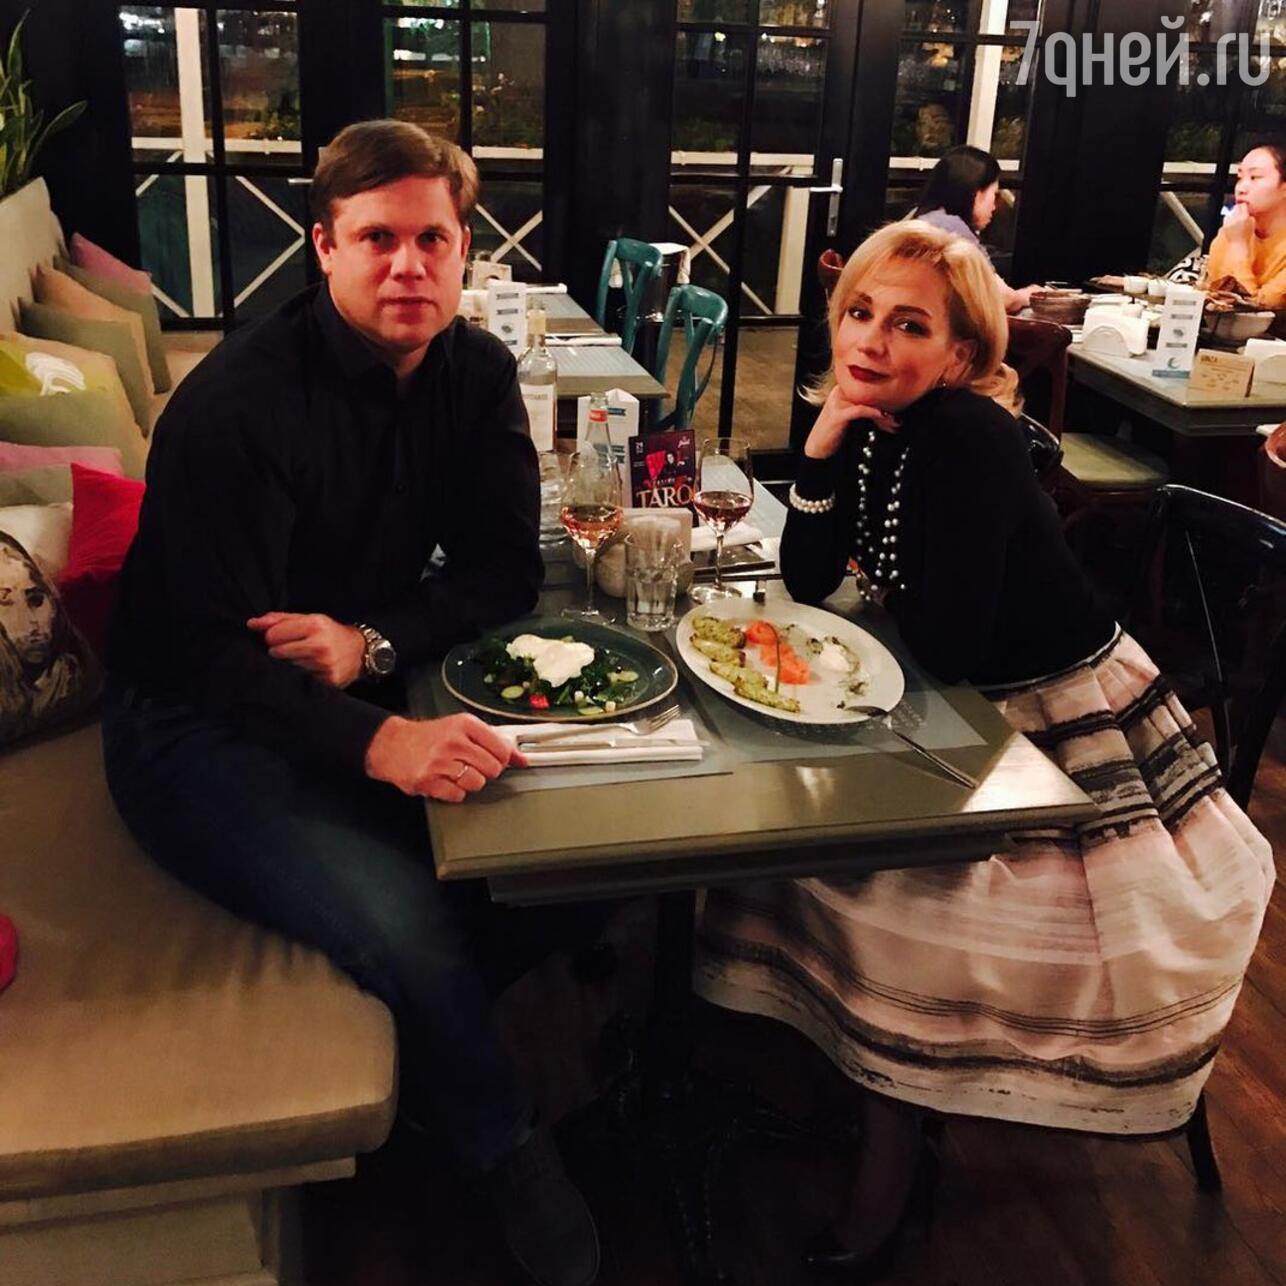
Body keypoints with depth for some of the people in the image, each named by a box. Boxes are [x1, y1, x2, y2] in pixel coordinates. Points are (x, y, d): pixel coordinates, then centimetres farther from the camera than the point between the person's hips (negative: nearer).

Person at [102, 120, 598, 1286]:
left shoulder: (476, 372, 0)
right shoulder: (236, 404, -20)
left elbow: (505, 567, -1)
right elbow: (216, 652, -25)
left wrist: (374, 642, -21)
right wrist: (381, 743, -44)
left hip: (371, 695, 6)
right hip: (196, 724, -5)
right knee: (407, 919, -28)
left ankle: (436, 1087, 10)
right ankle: (510, 1158, -1)